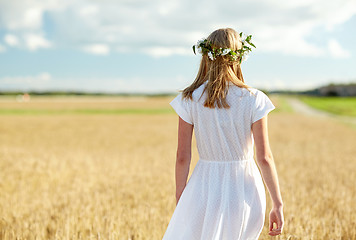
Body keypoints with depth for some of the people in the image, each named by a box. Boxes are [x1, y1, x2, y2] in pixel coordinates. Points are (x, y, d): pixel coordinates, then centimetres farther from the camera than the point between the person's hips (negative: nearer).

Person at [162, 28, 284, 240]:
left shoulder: (190, 99, -7)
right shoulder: (253, 100, -8)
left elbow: (183, 157, -4)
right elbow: (264, 157, -10)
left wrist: (180, 198, 8)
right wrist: (278, 204, -1)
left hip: (205, 191, -1)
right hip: (245, 191, 1)